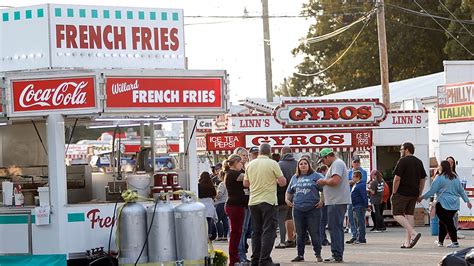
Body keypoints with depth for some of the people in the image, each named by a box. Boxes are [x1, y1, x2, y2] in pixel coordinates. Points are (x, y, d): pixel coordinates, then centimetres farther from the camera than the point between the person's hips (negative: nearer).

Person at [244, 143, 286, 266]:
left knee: (256, 232, 12)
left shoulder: (250, 165, 5)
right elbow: (283, 182, -9)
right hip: (268, 201, -5)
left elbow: (246, 183, 13)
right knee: (268, 231, -3)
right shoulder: (272, 164, -8)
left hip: (253, 202, 5)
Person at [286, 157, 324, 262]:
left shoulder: (316, 176, 1)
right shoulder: (294, 178, 16)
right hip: (298, 210, 4)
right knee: (300, 234, 8)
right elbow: (289, 191, 28)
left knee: (315, 233, -4)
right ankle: (300, 255, 15)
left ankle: (318, 255, 3)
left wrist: (322, 201, -12)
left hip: (313, 210, -4)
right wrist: (287, 199, 11)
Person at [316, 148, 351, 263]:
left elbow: (335, 180, -24)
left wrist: (324, 181, -9)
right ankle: (338, 255, 17)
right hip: (338, 201, 11)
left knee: (335, 228, -10)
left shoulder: (337, 164, -11)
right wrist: (325, 182, 13)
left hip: (337, 202, -11)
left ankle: (337, 255, -11)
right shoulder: (336, 164, 22)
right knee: (338, 228, 13)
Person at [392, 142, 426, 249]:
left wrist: (394, 192, -7)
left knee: (397, 214, -4)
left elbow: (397, 179, -15)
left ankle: (413, 233, -20)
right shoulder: (419, 162, 13)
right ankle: (408, 242, 6)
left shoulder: (403, 161, -10)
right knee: (409, 214, 9)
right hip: (414, 194, 7)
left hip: (402, 193, -7)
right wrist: (419, 194, 22)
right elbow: (423, 179, 17)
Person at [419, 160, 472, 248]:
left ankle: (455, 242, -12)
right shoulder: (455, 177, 13)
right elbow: (461, 190, 15)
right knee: (443, 222, 18)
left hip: (443, 204, -7)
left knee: (448, 223, -6)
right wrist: (467, 201, 21)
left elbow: (432, 190, -8)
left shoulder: (439, 178, -8)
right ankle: (440, 241, 24)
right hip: (454, 204, 7)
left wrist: (422, 197, 1)